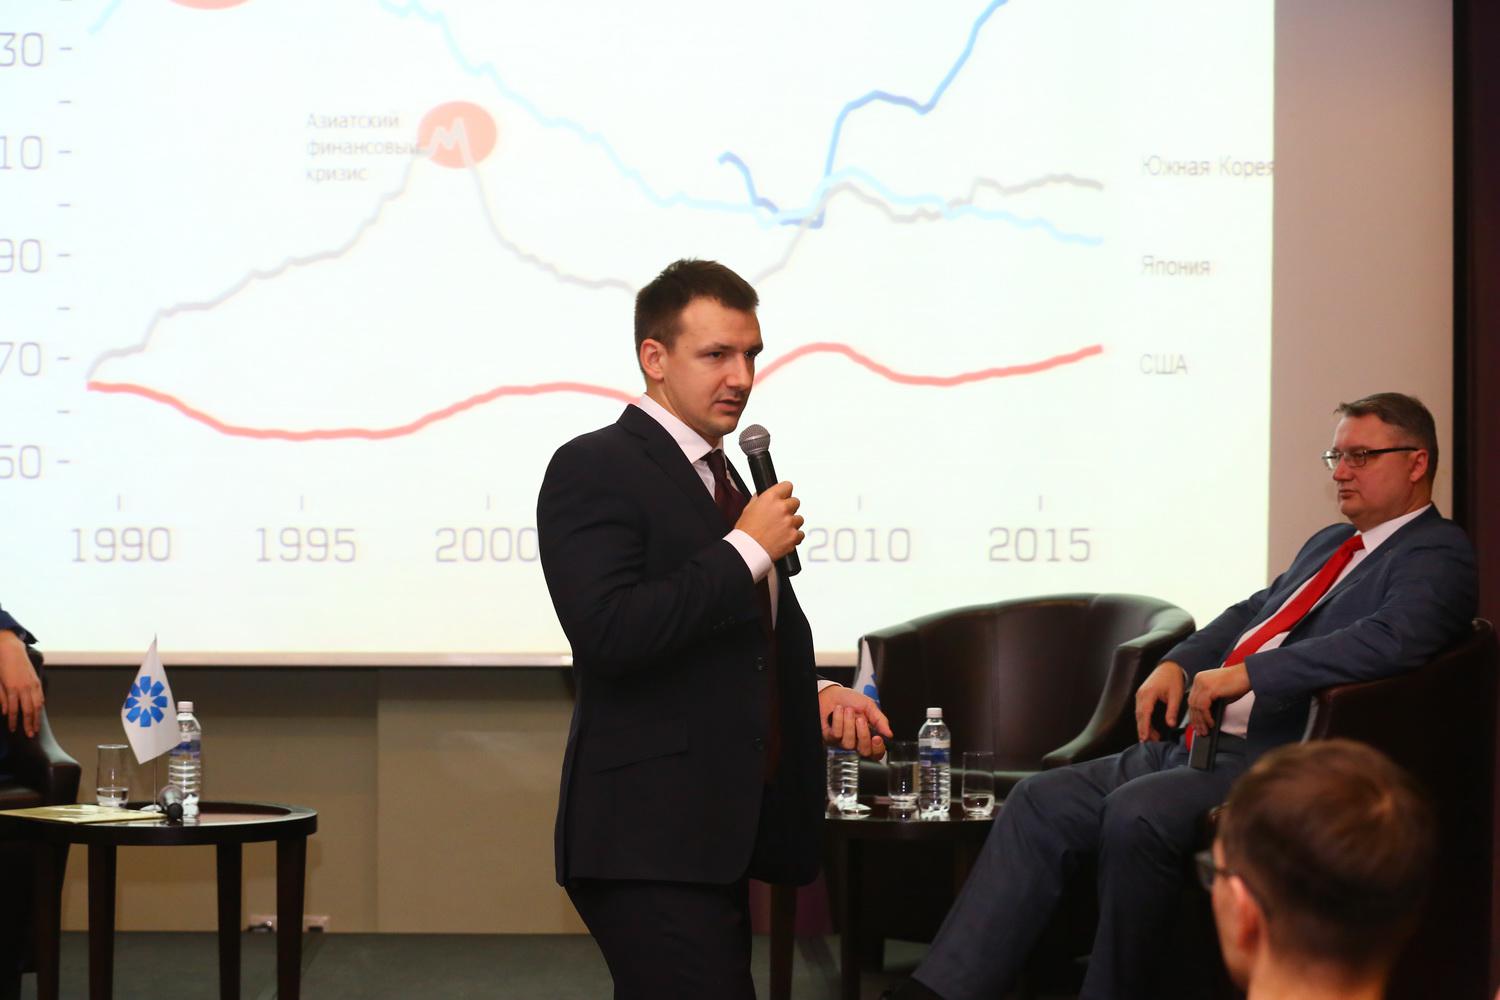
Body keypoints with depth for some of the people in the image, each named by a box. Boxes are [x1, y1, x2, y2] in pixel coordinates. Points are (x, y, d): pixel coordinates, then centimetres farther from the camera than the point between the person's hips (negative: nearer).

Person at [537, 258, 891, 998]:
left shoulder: (722, 480, 18)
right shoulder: (594, 470, -9)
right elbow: (609, 633, -24)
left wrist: (812, 698, 9)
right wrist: (748, 549, -17)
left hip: (717, 831, 9)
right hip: (649, 839, -9)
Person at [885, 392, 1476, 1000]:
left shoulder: (1438, 557, -4)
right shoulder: (1329, 544, 26)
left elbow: (1390, 640, -22)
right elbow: (1252, 612, 30)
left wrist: (1247, 674, -23)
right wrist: (1178, 664, 9)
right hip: (1195, 741, 9)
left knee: (1134, 813, -32)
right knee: (1043, 801, -6)